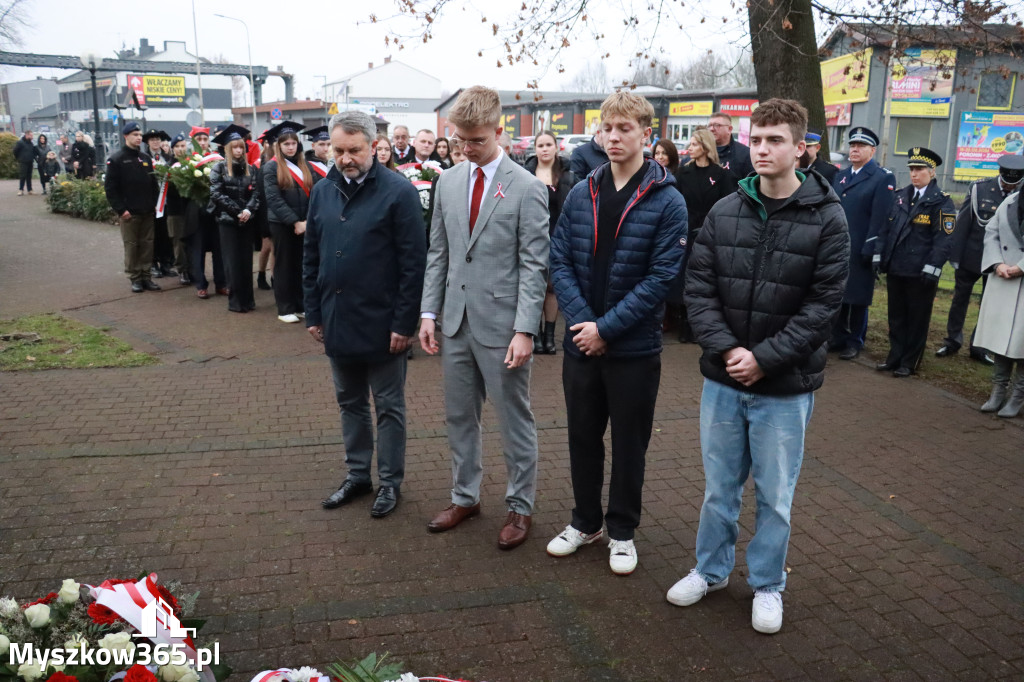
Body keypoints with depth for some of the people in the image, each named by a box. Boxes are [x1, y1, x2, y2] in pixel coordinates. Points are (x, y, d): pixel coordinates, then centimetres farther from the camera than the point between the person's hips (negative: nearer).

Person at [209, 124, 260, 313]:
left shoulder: (250, 169, 10)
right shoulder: (219, 168, -1)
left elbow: (255, 193, 5)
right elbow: (216, 194, -8)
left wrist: (248, 210, -13)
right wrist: (237, 211, -13)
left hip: (246, 220, 3)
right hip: (227, 220, -3)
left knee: (246, 260, 5)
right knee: (233, 261, -1)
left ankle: (247, 299, 13)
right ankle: (235, 301, 5)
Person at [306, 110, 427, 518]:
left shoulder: (398, 192, -11)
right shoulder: (323, 191, 6)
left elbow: (414, 263, -13)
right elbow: (311, 258, 12)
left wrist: (404, 323, -15)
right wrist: (312, 313, 9)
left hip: (381, 325, -5)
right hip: (337, 322, 6)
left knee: (388, 407, 9)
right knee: (350, 403, 18)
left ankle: (390, 481, 23)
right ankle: (357, 474, 33)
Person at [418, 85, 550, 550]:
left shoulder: (526, 188, -8)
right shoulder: (447, 182, 8)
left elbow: (533, 264, -11)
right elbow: (438, 253, 12)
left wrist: (525, 330, -17)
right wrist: (429, 311, 5)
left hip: (502, 325, -5)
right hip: (456, 321, 5)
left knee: (514, 420, 7)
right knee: (459, 416, 15)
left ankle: (520, 507, 24)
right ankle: (464, 497, 33)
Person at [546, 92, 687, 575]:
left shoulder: (667, 201, -8)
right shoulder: (581, 194, 3)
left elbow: (660, 278, -14)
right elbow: (559, 260, 0)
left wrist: (606, 328, -17)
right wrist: (581, 320, -13)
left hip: (634, 348, -3)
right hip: (581, 341, 4)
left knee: (629, 443, 11)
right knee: (582, 436, 15)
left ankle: (621, 531, 29)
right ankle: (585, 521, 34)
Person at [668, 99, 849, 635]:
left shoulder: (826, 218, -7)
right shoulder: (724, 212, 1)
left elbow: (821, 304, -10)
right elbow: (699, 288, -2)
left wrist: (763, 358, -16)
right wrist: (726, 349, -15)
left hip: (785, 386, -2)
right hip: (722, 378, 3)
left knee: (775, 494, 12)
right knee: (719, 485, 17)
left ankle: (767, 585, 33)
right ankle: (711, 569, 37)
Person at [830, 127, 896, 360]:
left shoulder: (883, 178, -4)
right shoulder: (840, 176, 16)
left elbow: (879, 218, -11)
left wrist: (869, 250, -16)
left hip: (860, 252, -5)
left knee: (857, 298, 4)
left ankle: (855, 342, 16)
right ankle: (838, 337, 20)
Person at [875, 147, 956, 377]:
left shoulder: (941, 201, -6)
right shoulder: (900, 196, 10)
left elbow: (944, 239, -11)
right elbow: (886, 227, 12)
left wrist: (932, 268, -18)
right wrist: (879, 255, 4)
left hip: (920, 272, -5)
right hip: (895, 268, 5)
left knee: (917, 319, 6)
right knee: (896, 316, 12)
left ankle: (909, 363, 15)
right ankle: (895, 357, 23)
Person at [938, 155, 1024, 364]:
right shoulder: (979, 189, -9)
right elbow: (962, 222, -7)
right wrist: (955, 254, -8)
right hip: (971, 256, -1)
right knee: (960, 298, 12)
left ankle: (979, 346, 21)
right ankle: (953, 340, 26)